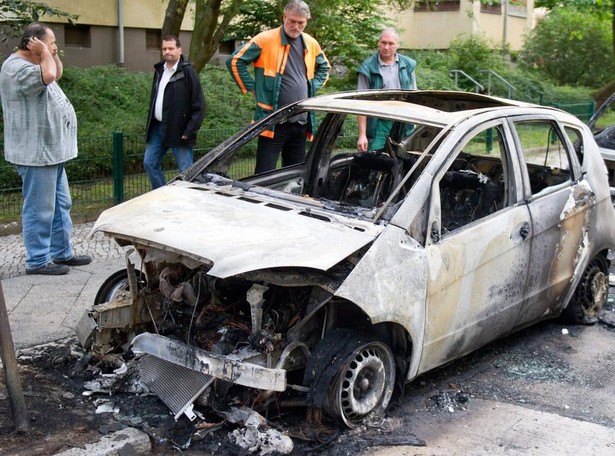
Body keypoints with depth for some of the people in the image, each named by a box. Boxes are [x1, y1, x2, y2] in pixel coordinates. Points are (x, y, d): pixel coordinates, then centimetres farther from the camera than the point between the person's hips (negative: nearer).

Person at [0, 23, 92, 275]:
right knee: (40, 211, -4)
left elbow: (57, 74, 32)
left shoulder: (29, 65, 16)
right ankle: (37, 261, 5)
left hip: (51, 151, 11)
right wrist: (44, 53, -14)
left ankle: (62, 253, 25)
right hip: (36, 154, -11)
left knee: (61, 206, 16)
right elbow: (48, 76, -33)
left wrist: (52, 55, 14)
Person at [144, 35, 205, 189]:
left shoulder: (188, 72, -10)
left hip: (178, 130, -8)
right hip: (157, 127, 8)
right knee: (149, 163, 11)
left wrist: (190, 130, -17)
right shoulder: (159, 70, 13)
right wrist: (150, 123, 14)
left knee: (186, 170, -2)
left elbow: (198, 105, -13)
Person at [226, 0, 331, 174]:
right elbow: (235, 61, -6)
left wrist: (313, 87, 14)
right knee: (265, 174, -4)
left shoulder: (311, 44, 10)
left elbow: (324, 67, 29)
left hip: (302, 122, 6)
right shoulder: (265, 39, -7)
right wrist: (252, 88, -5)